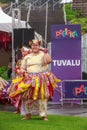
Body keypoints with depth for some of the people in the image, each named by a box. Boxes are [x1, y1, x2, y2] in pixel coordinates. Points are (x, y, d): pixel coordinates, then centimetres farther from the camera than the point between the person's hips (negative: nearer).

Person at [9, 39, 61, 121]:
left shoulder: (43, 54, 4)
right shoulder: (27, 57, 15)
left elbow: (49, 61, -17)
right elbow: (22, 68, 15)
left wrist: (45, 51, -14)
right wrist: (24, 73, -5)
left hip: (41, 79, -3)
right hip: (29, 79, 3)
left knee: (42, 97, -8)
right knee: (27, 97, 0)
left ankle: (43, 115, -4)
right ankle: (28, 114, 11)